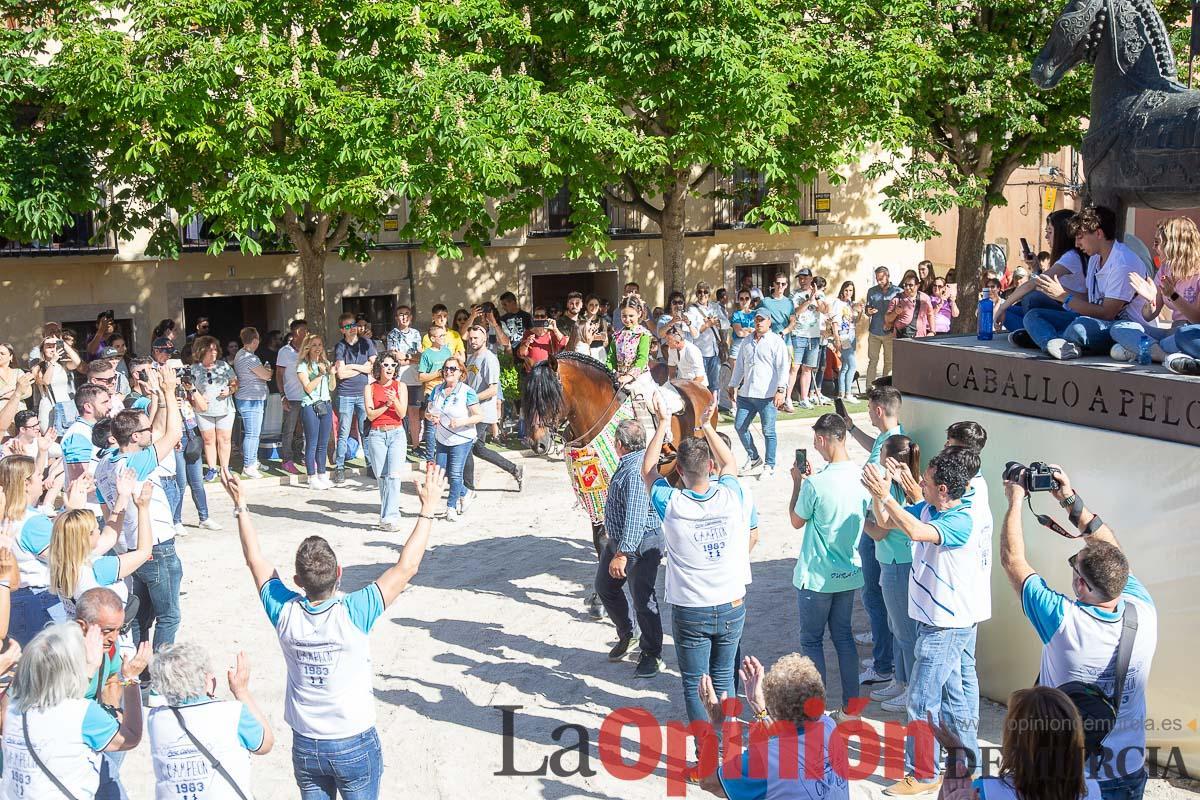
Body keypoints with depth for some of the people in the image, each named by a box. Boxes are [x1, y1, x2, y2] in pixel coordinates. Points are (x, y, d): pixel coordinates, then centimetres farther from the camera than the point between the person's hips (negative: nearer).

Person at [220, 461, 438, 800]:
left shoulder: (284, 613, -15)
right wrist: (427, 510, -14)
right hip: (355, 745, -3)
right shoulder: (353, 613, -24)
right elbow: (406, 568, -20)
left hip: (305, 746, 3)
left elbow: (255, 559, 0)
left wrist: (241, 507, 9)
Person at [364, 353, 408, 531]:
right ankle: (389, 513, 17)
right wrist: (386, 405, -13)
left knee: (393, 475, -14)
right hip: (377, 435, 1)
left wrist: (395, 400, -19)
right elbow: (370, 415, -2)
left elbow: (402, 413, -2)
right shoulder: (370, 388, 6)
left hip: (397, 434, -1)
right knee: (381, 476, 3)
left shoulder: (400, 386, 6)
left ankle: (389, 518, -17)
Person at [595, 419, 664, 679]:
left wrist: (623, 553, -35)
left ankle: (652, 655, 15)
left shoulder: (636, 471, -27)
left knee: (643, 599, 0)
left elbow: (636, 517, -33)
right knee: (605, 587, 20)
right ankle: (626, 635, 39)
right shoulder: (628, 464, 7)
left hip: (640, 544, -11)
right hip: (617, 540, 11)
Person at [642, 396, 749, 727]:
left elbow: (648, 470, 4)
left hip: (690, 613, -2)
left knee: (695, 685, 10)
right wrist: (707, 426, 19)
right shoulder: (731, 496, -12)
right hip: (732, 608, 3)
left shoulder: (672, 504, -16)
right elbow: (730, 463, 12)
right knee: (723, 678, 18)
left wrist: (663, 424, 9)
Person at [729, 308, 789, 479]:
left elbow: (783, 367, -10)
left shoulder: (776, 341, -3)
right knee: (739, 426, 6)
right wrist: (733, 385, 22)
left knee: (768, 431, -1)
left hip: (767, 395, -6)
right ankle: (753, 457, 24)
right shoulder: (747, 341, 15)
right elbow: (739, 365, 23)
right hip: (746, 394, 6)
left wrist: (781, 390, -18)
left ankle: (770, 467, 9)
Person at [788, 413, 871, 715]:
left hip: (817, 576, -6)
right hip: (849, 572, 6)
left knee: (812, 639, 9)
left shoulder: (815, 483, -24)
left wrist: (797, 481, 2)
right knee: (843, 635, 19)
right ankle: (851, 701, 24)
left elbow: (797, 521, -7)